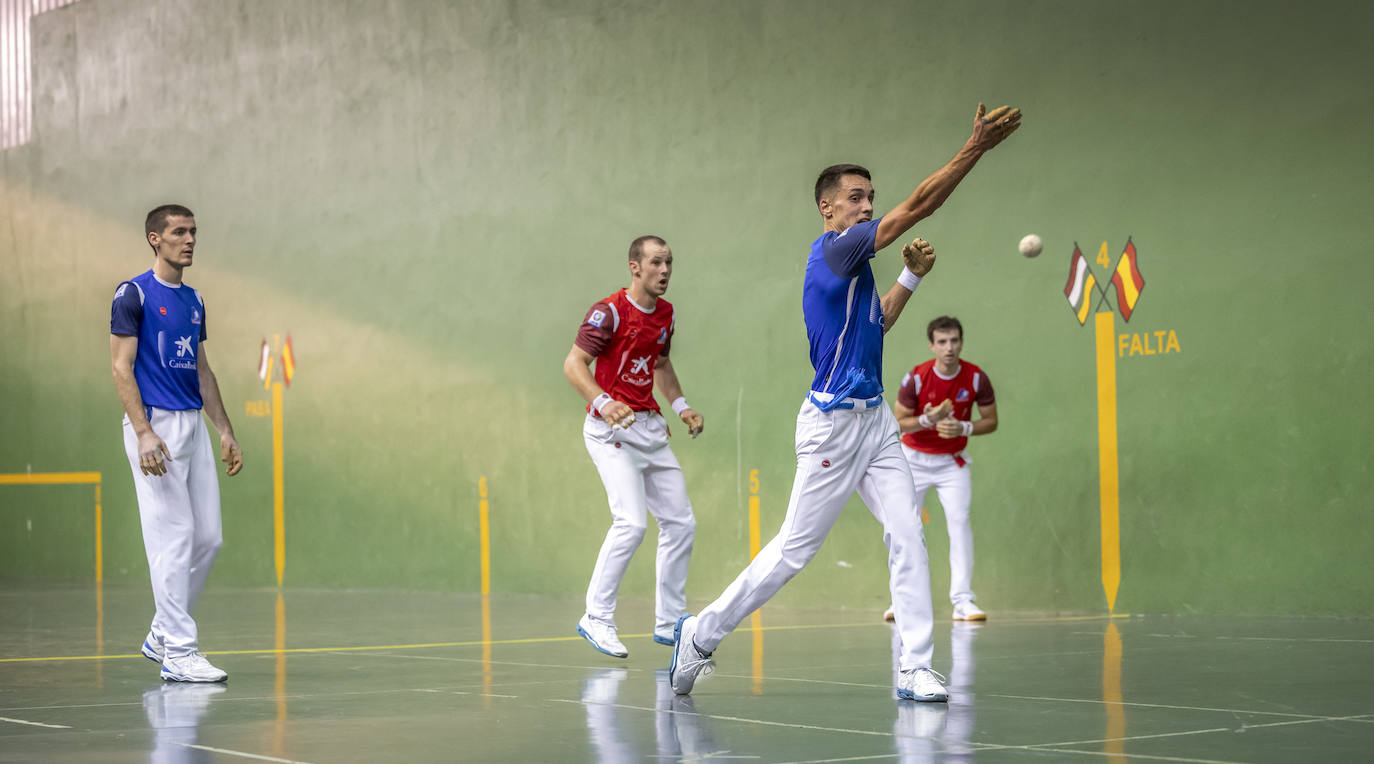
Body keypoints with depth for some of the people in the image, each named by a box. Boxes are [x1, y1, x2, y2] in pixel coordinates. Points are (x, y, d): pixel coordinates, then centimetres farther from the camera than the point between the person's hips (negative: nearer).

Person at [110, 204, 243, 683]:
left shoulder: (193, 300, 16)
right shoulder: (133, 294, -6)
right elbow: (121, 367, -11)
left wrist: (226, 432, 16)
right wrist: (144, 433, -20)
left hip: (193, 425, 8)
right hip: (155, 426, -8)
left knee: (209, 538, 6)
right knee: (174, 540, -9)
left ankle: (162, 634, 21)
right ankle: (178, 653, -4)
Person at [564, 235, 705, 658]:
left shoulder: (666, 313, 11)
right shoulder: (609, 312, -12)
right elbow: (573, 363, -16)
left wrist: (681, 406, 14)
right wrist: (604, 402, -30)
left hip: (651, 428, 8)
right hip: (611, 428, -8)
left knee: (680, 523, 5)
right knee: (631, 522, -21)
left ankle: (669, 622, 16)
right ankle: (597, 618, -10)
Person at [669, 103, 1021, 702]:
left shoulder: (854, 263, 14)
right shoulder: (833, 249, -14)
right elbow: (918, 206, -22)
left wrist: (911, 275, 15)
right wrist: (975, 147, -23)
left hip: (875, 419, 9)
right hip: (833, 422, -9)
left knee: (906, 535, -3)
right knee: (795, 548, 0)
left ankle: (915, 669, -4)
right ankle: (701, 633, 15)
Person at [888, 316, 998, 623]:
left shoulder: (976, 378, -14)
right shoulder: (916, 377, -17)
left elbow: (991, 421, -4)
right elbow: (898, 423, -9)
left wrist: (963, 428, -23)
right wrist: (927, 420, -28)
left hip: (952, 461, 0)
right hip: (914, 459, 0)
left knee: (960, 522, -15)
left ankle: (963, 600, -16)